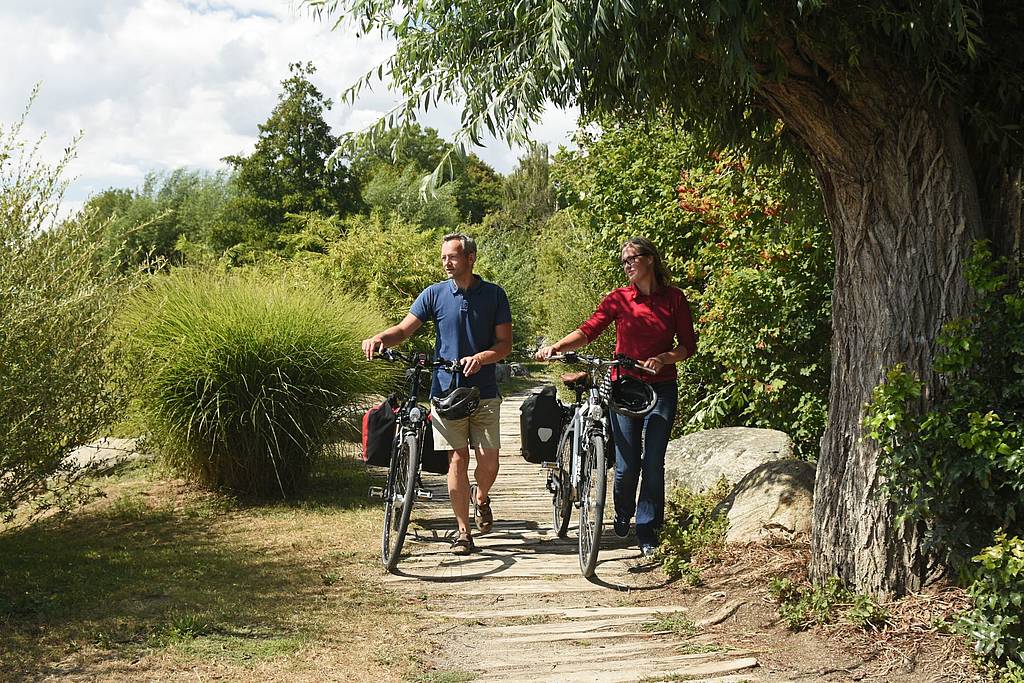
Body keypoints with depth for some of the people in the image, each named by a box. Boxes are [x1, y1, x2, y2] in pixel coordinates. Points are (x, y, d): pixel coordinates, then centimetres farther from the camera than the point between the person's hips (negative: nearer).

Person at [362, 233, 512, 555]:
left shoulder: (493, 294, 2)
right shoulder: (435, 294, 3)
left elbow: (505, 343, 1)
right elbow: (404, 329, -3)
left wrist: (480, 358, -19)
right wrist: (380, 338, -24)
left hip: (484, 392, 0)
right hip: (447, 390, 0)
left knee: (488, 461, -2)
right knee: (457, 459, -4)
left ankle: (482, 499, 32)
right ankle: (463, 532, 7)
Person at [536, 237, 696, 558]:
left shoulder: (673, 298, 1)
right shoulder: (618, 299, 0)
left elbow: (688, 345, 3)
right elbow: (588, 330, -12)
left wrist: (663, 358, -16)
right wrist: (556, 347, -29)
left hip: (661, 389, 0)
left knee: (653, 463, -2)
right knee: (627, 465, 0)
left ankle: (647, 532, 11)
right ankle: (623, 514, 31)